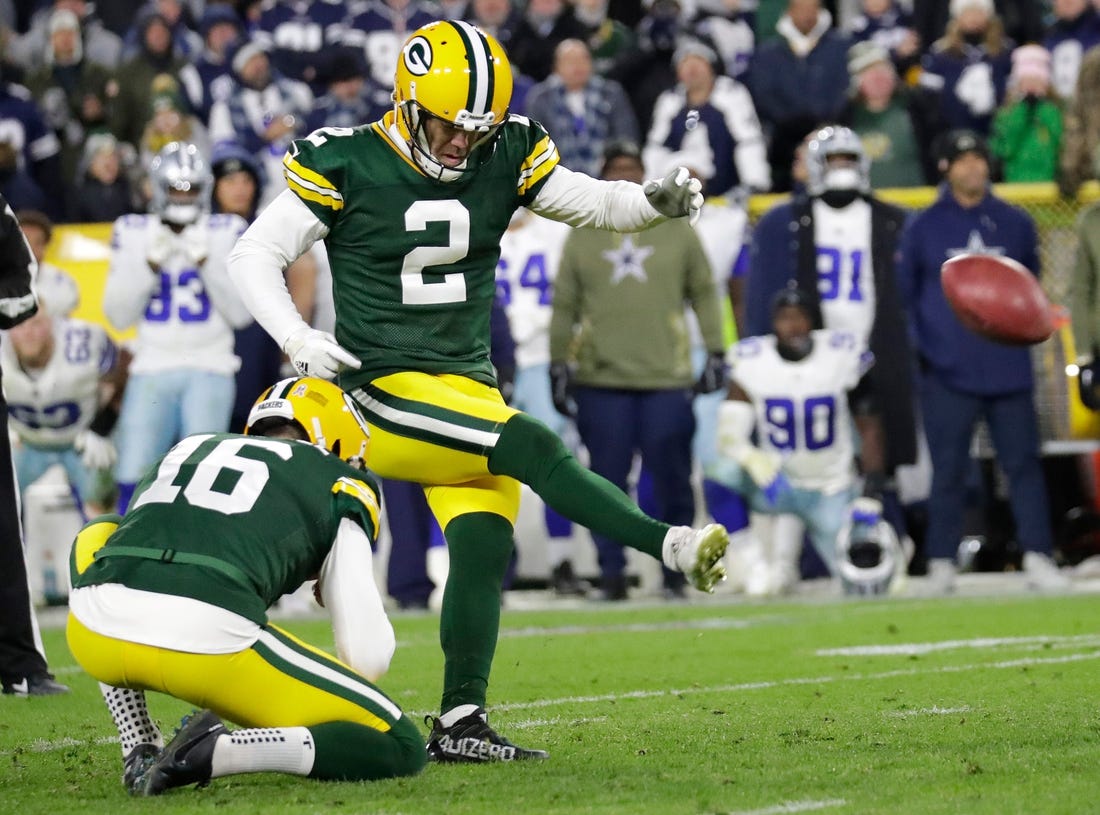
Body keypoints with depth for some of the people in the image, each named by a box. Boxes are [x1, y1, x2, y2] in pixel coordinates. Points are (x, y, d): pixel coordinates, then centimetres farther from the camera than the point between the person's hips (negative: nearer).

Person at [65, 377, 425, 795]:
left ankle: (140, 756, 25)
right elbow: (368, 654, 15)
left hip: (96, 635, 4)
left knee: (96, 541, 42)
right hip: (213, 642, -4)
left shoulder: (182, 451, 33)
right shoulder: (337, 483, 20)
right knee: (399, 748, 12)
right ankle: (214, 754, -10)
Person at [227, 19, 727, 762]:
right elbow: (255, 256, -4)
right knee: (530, 447, -25)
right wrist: (296, 338, -20)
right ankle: (672, 546, -25)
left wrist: (657, 200, -9)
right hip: (384, 392, -5)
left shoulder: (505, 157, 3)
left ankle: (461, 724, 1)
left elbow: (590, 203, 13)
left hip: (467, 389, 5)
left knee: (484, 548, -6)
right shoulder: (346, 165, -8)